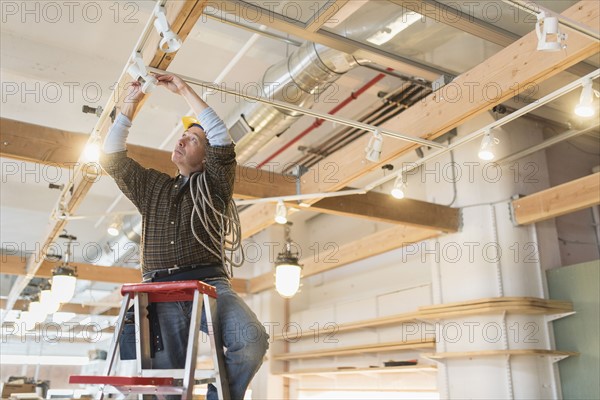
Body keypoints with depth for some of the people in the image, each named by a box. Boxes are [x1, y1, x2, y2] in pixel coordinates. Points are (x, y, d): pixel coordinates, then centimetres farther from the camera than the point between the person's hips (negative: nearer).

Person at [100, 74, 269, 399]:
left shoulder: (213, 185, 14)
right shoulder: (152, 186, 25)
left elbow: (223, 139, 0)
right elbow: (111, 158, 19)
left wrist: (184, 90, 6)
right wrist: (130, 104, 17)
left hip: (208, 284, -2)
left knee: (252, 339, -28)